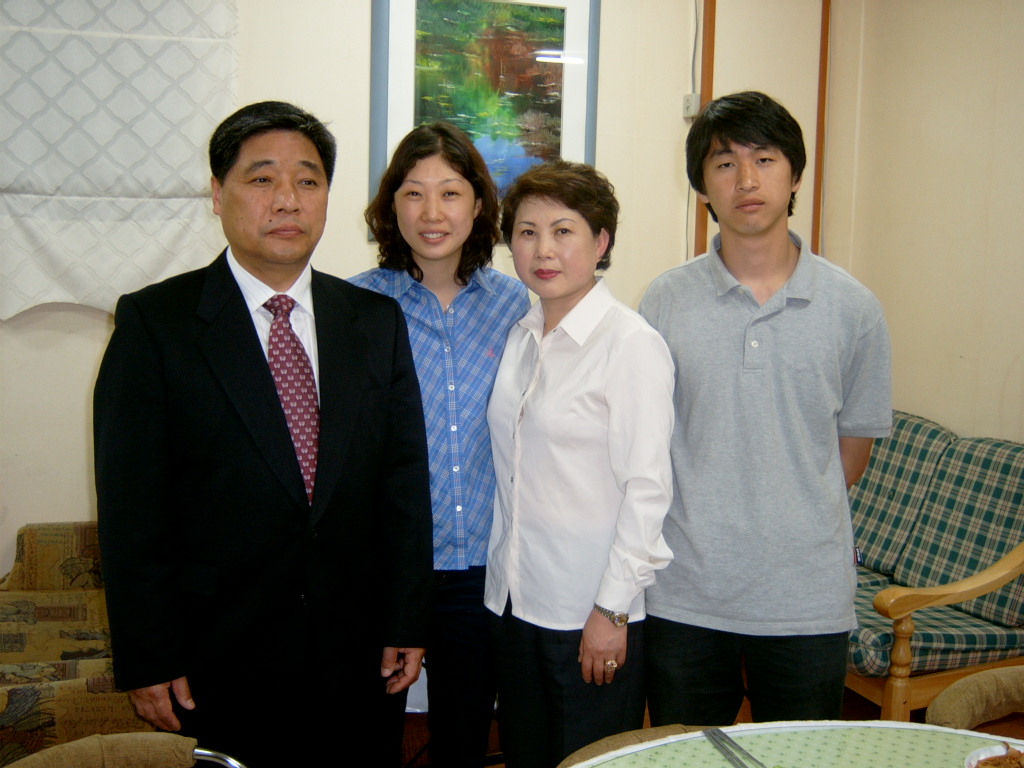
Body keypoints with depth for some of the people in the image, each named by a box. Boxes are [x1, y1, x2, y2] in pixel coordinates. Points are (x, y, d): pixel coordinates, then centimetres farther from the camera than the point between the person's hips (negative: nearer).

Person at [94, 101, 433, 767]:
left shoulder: (377, 320, 5)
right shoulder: (155, 322, -6)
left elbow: (404, 480, 5)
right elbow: (131, 504, -7)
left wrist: (406, 624, 2)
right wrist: (148, 660, -9)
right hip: (219, 667, -3)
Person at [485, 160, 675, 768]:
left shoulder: (632, 344, -14)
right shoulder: (520, 337, 7)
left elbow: (647, 489, -15)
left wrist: (611, 610, -15)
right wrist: (504, 579, 9)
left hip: (593, 610, -6)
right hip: (514, 600, 6)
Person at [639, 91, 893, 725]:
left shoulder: (853, 308, -1)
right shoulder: (664, 302, -2)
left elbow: (855, 441, 8)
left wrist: (797, 525, 11)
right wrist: (701, 528, 5)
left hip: (809, 601, 0)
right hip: (685, 598, 0)